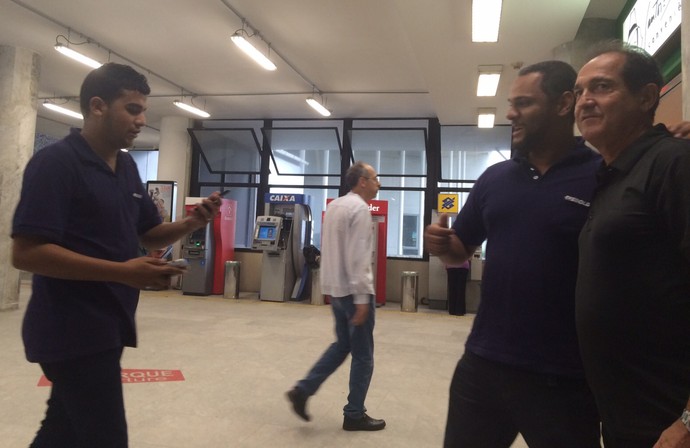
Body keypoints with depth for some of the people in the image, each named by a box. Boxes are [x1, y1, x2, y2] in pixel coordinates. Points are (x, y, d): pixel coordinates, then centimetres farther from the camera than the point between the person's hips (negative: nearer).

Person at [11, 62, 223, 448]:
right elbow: (26, 252, -23)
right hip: (73, 332, -9)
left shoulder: (126, 166, 11)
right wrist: (122, 272, -27)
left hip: (104, 327, 9)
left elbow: (149, 235, 16)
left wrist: (192, 222, -5)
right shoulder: (56, 162, -15)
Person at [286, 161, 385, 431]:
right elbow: (358, 257, -21)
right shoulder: (360, 208, -15)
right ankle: (354, 415, 13)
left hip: (335, 288, 9)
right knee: (362, 354, 4)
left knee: (342, 345, 20)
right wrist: (361, 298, -21)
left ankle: (303, 390, 14)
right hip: (352, 290, -9)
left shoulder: (334, 206, 14)